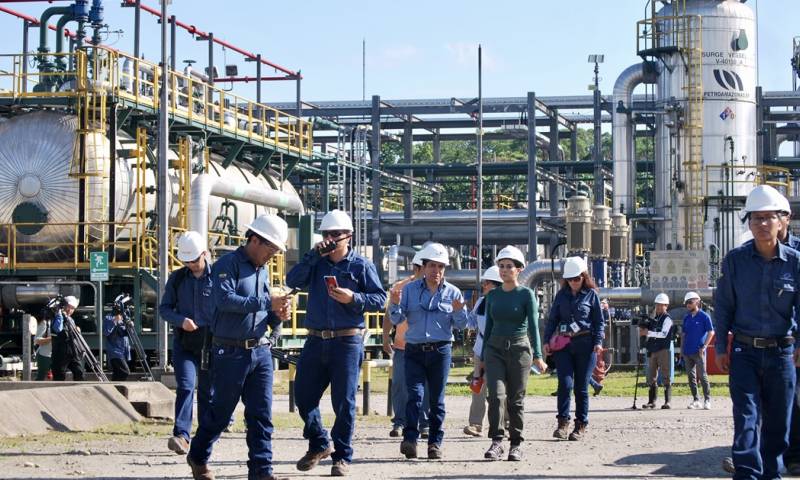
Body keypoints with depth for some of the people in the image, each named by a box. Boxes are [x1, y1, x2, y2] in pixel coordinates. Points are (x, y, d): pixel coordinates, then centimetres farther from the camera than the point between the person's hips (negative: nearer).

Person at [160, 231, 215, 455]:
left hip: (211, 343, 0)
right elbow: (164, 308, 9)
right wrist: (181, 320, -10)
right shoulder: (177, 278, 6)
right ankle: (181, 435, -25)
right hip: (184, 342, 1)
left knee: (207, 392, 8)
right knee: (185, 386, -16)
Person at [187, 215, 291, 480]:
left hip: (261, 350, 6)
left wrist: (277, 315, -1)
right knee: (220, 411, 6)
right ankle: (198, 457, 27)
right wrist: (267, 302, -24)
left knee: (261, 414, 0)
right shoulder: (228, 264, -9)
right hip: (231, 351, -6)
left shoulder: (262, 270, 15)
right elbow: (225, 299, -25)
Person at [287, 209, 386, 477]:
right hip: (316, 341, 4)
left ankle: (342, 457, 10)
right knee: (303, 396, 7)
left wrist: (353, 298, -17)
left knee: (343, 401, 0)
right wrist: (314, 255, -9)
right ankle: (319, 444, 26)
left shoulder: (361, 265, 0)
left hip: (346, 342, -4)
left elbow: (380, 300, -2)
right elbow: (293, 281, -5)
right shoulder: (316, 263, 10)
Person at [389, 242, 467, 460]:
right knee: (415, 394, -13)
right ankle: (410, 438, -21)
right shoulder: (410, 290, 7)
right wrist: (395, 305, -15)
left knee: (437, 399, 4)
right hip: (414, 351, 0)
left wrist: (458, 311, -15)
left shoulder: (453, 293, 7)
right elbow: (396, 319, 4)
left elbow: (461, 325, 5)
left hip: (440, 350, 1)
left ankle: (435, 443, 8)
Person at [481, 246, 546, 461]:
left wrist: (537, 356, -17)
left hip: (519, 349, -2)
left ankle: (516, 444, 12)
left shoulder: (526, 294, -1)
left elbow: (533, 326, -7)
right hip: (495, 349, 3)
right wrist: (483, 357, 15)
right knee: (496, 394, -14)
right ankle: (496, 442, -13)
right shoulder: (492, 295, 10)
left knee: (516, 399, 2)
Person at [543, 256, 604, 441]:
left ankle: (581, 425, 10)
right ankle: (563, 423, -7)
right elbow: (552, 319, 15)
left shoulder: (591, 295, 4)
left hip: (585, 344, -2)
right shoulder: (562, 295, 11)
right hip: (563, 344, 2)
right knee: (565, 383, -11)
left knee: (581, 387, 2)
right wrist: (547, 341, 6)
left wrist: (598, 341, -7)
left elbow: (599, 321, 5)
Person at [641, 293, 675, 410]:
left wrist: (648, 332, -20)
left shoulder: (667, 319, -4)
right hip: (652, 351, 7)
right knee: (651, 377, 6)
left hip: (663, 350, -7)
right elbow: (649, 334, 25)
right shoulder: (654, 319, 18)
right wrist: (642, 329, 3)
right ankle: (651, 401, 11)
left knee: (666, 376, -5)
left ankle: (668, 402, -5)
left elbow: (663, 334, -17)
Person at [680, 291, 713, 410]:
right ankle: (695, 400, 13)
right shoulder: (686, 318, 14)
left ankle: (707, 400, 0)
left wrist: (704, 346, -10)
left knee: (702, 376, -7)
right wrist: (682, 348, 12)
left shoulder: (704, 316, -3)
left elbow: (711, 332, -4)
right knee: (691, 376, 7)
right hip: (687, 352, 6)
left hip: (698, 352, -6)